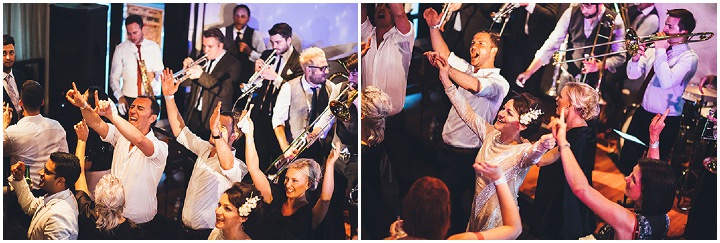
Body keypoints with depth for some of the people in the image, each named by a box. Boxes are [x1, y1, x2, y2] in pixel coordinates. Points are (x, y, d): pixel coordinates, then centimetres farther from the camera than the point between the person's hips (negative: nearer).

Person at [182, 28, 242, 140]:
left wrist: (201, 75, -31)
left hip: (213, 119, -5)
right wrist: (187, 69, -9)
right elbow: (185, 83, 13)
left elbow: (223, 90, -22)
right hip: (193, 116, 6)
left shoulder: (233, 64, -8)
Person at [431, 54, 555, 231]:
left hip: (498, 218, -6)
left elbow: (532, 154, -46)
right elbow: (467, 113, 3)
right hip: (477, 210, 6)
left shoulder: (523, 151, -22)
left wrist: (541, 146, -71)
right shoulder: (491, 134, -4)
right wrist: (445, 79, 1)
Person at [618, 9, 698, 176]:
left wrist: (660, 51, -23)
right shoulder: (654, 49, 5)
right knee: (627, 159, 16)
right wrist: (636, 57, -15)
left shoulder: (689, 57, -14)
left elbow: (666, 82, -30)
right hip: (642, 112, 6)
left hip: (666, 122, -6)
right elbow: (633, 75, 5)